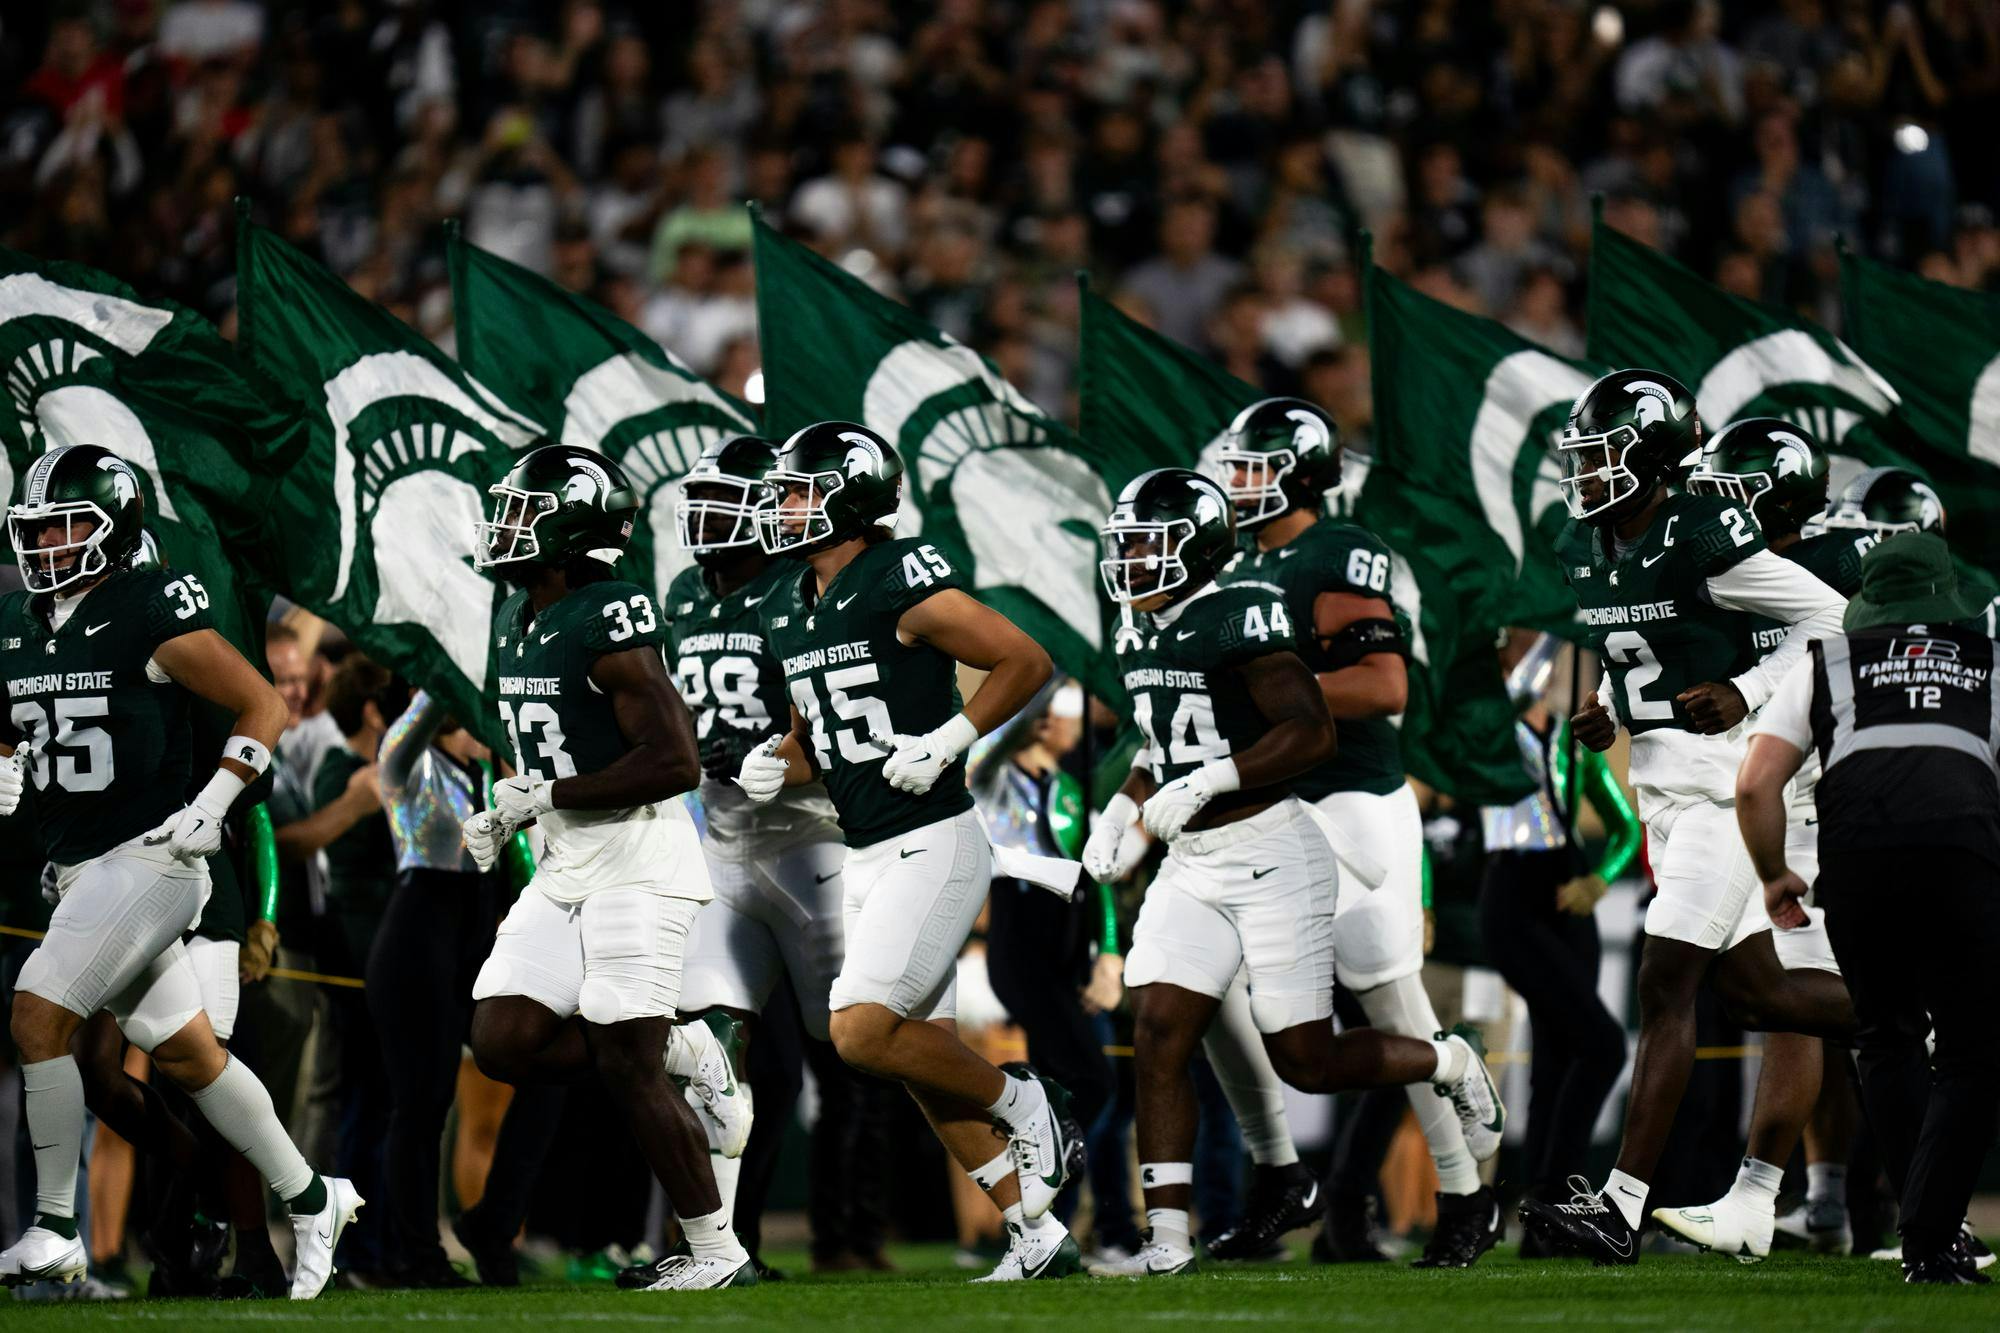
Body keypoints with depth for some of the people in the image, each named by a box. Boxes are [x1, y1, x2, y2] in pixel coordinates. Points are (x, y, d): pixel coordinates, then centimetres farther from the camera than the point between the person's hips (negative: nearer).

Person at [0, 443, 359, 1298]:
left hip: (149, 858, -8)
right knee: (184, 1052, 12)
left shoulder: (152, 613, -12)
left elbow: (263, 706, -8)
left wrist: (211, 805, -16)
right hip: (79, 869, 8)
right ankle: (311, 1200, 25)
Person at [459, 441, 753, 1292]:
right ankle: (683, 1054, 13)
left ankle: (717, 1255, 1)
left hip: (636, 860, -9)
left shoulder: (608, 622, -18)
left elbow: (675, 761, -22)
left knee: (629, 1070, -8)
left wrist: (547, 796, -17)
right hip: (565, 865, 9)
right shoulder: (517, 618, 11)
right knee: (504, 1043, -3)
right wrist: (506, 818, 7)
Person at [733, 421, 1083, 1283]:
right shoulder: (789, 611, 11)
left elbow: (1027, 661, -11)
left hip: (931, 845, -9)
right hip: (866, 857, 9)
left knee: (862, 1033, -17)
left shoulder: (900, 585, -14)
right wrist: (780, 766, 2)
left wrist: (948, 741, -17)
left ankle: (1020, 1102, 6)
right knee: (926, 1057, 8)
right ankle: (1036, 1234, 15)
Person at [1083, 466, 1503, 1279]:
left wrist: (1206, 783, -26)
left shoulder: (1238, 619, -17)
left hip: (1270, 855, -8)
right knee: (1158, 1039, -5)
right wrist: (1123, 811, 7)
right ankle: (1167, 1241, -4)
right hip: (1192, 867, 8)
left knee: (1304, 1062, -1)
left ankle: (1449, 1065, 26)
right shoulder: (1141, 634, 9)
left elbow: (1311, 733, -23)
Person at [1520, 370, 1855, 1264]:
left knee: (1665, 987, -11)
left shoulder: (1704, 541, -16)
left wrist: (1748, 693, -16)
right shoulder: (1584, 550, 8)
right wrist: (1609, 714, 6)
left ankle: (1620, 1207, -13)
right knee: (1754, 989, 12)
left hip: (1722, 778, -9)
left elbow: (1830, 619, -9)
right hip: (1658, 781, 9)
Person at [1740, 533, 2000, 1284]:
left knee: (1887, 1038, 21)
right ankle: (1931, 1238, -2)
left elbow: (1755, 785, 15)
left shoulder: (1825, 667, 26)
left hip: (1858, 855, 1)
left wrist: (1773, 877, 29)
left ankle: (1923, 1227, 13)